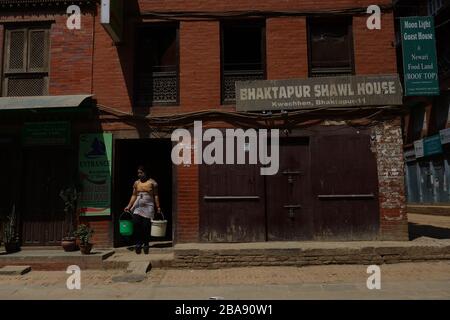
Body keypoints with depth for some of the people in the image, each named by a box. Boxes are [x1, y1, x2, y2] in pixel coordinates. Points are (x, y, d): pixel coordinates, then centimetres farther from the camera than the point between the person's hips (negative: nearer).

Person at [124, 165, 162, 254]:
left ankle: (146, 244, 11)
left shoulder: (152, 182, 1)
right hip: (138, 207, 3)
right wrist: (129, 206, 6)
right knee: (136, 222, -14)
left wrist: (158, 207, -5)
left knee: (146, 226, -2)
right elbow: (134, 195, 14)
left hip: (148, 207, -3)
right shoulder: (136, 183, 11)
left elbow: (156, 195, 1)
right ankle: (138, 243, -3)